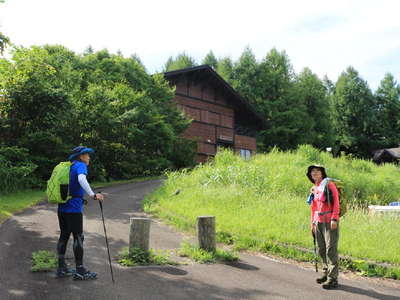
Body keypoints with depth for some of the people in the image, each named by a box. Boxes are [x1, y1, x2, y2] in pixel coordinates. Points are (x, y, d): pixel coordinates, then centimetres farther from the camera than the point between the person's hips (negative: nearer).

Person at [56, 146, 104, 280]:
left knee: (64, 236, 13)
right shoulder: (80, 166, -9)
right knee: (78, 237, -2)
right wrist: (93, 195, -35)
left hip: (62, 207, 8)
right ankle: (80, 271, 3)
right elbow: (81, 179, -30)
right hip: (74, 208, -8)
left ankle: (61, 268, 20)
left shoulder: (69, 167, 16)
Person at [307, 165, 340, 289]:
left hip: (329, 221, -7)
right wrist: (312, 222, 19)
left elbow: (336, 202, -10)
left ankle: (333, 279, -4)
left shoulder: (329, 184, -4)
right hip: (318, 222, 7)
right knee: (321, 250, 11)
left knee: (331, 249, -7)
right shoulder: (314, 189, 16)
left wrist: (334, 219, -17)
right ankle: (326, 273, 25)